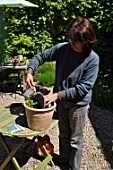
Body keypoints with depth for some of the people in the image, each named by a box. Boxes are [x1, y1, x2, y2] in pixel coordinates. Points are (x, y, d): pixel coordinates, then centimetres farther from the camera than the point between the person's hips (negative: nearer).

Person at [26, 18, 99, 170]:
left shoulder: (93, 59, -21)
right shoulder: (62, 48, -11)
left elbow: (83, 88, -22)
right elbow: (41, 56, 2)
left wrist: (57, 95, -23)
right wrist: (30, 71, -15)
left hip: (78, 104, -3)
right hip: (61, 101, 4)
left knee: (75, 140, 14)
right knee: (63, 135, 22)